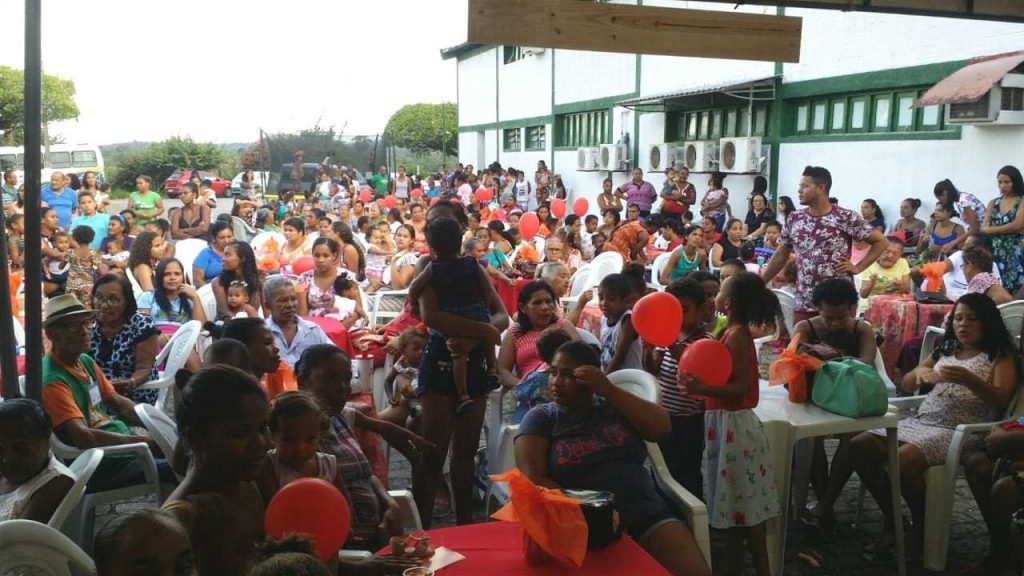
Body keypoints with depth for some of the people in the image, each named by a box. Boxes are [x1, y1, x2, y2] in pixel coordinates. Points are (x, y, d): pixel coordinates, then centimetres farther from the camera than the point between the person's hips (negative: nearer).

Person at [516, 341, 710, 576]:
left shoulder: (616, 406, 14)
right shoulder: (540, 417, 5)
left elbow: (661, 428, -1)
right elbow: (533, 479, -6)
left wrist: (609, 390, -8)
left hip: (648, 517, 3)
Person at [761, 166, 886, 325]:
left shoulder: (846, 218, -6)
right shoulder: (794, 219, 7)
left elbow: (880, 241, 1)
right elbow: (780, 256, 15)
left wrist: (858, 267, -6)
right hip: (803, 302, 4)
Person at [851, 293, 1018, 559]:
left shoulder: (1001, 357, 6)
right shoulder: (944, 351, 21)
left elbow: (1000, 400, -10)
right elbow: (906, 386, 18)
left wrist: (969, 380, -29)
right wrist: (919, 371, -6)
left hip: (960, 431, -7)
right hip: (920, 422, 7)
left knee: (903, 460, -33)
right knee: (859, 446, -13)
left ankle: (921, 528, -8)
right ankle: (892, 518, 1)